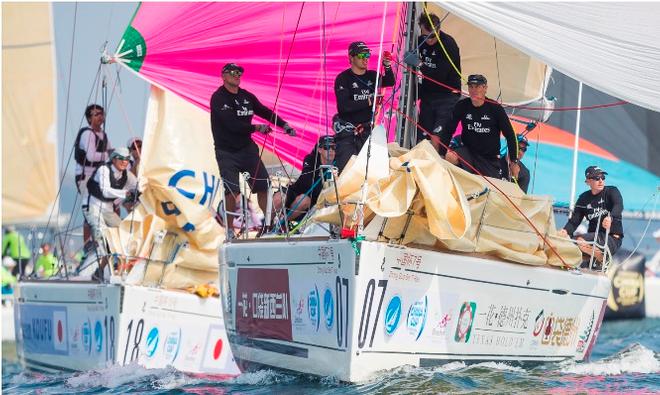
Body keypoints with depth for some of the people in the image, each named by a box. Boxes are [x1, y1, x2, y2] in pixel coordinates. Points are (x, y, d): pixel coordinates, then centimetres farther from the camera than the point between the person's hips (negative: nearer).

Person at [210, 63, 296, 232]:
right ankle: (229, 228, 0)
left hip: (247, 147, 5)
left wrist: (284, 125, -2)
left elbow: (265, 111, 11)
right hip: (227, 152, -5)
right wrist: (256, 127, -21)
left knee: (263, 184, 1)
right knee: (232, 191, -11)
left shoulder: (246, 96, 8)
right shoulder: (218, 98, -11)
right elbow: (232, 124, -21)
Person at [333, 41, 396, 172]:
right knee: (344, 167, -9)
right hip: (348, 131, -4)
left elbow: (390, 82, -8)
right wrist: (368, 102, -17)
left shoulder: (372, 76, 9)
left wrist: (387, 66, -24)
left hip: (368, 128, 4)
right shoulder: (343, 78, -6)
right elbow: (343, 106, -17)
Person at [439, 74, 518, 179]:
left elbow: (510, 135, -3)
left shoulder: (495, 108, -11)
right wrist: (443, 153, -14)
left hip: (490, 159, 0)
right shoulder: (462, 106, -6)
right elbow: (448, 130, -2)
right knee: (450, 158, -30)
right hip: (467, 152, 0)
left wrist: (513, 161, -2)